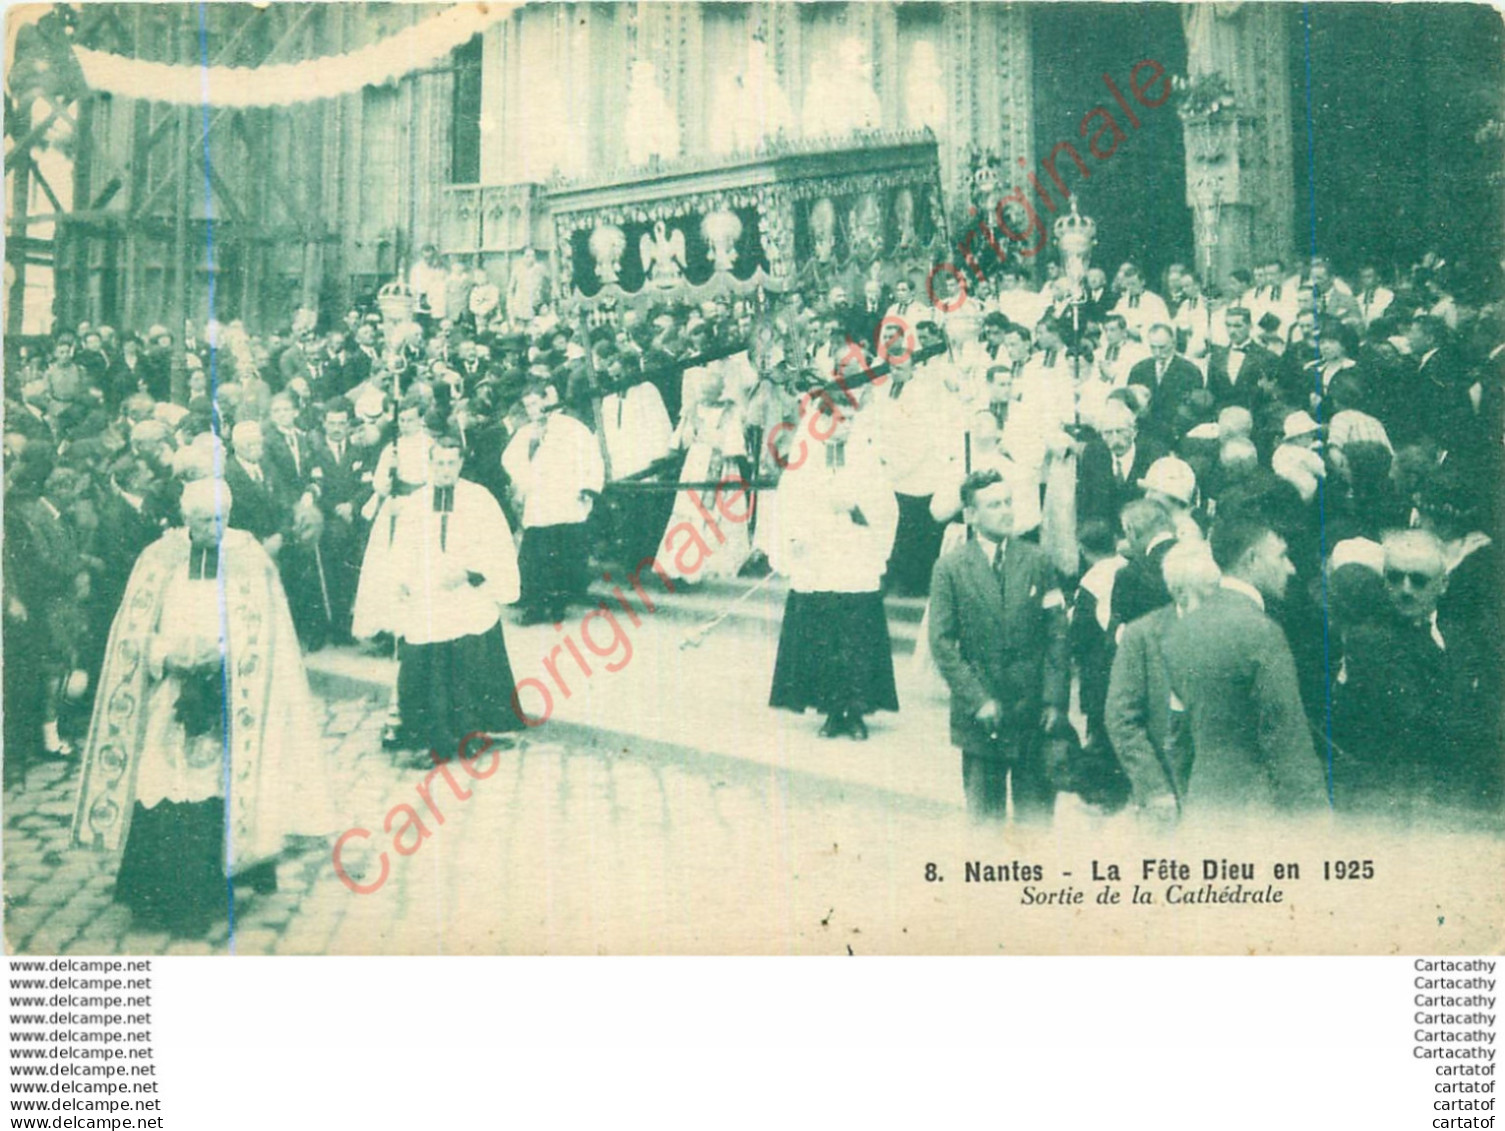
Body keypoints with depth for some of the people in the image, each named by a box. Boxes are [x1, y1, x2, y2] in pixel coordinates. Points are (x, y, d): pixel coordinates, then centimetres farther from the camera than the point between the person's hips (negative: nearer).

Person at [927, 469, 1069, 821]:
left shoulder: (1036, 561, 5)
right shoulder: (950, 568, -1)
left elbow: (1057, 635, 3)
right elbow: (942, 644, -4)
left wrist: (1055, 699, -5)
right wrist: (978, 700, -11)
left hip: (1034, 713, 1)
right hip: (980, 716, -1)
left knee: (1036, 814, 6)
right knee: (985, 815, 7)